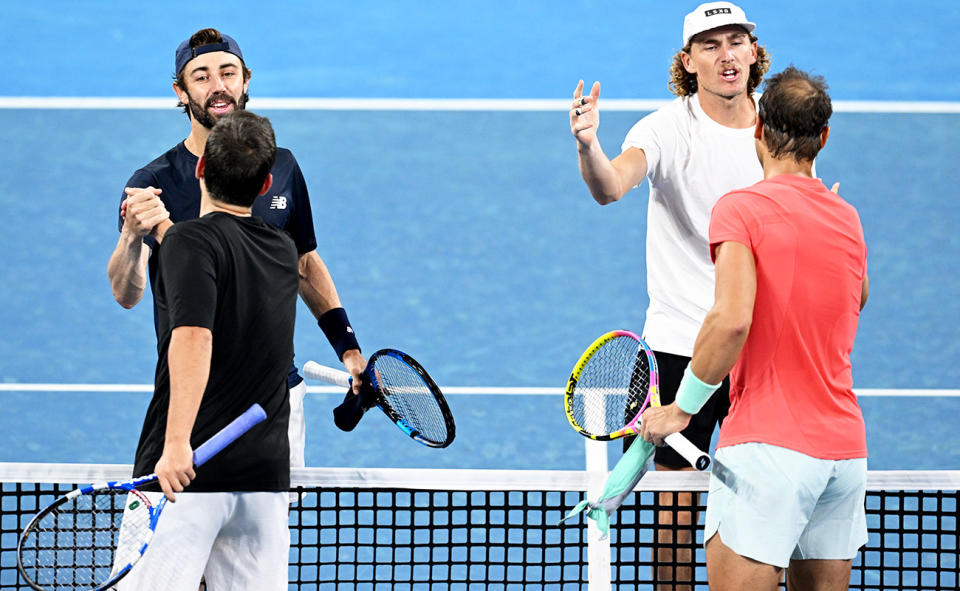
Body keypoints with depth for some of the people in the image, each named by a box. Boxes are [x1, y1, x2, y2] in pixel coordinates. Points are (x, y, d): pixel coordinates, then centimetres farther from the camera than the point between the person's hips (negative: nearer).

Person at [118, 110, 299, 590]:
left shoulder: (191, 239, -7)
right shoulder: (284, 251, 14)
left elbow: (194, 336, -23)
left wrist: (177, 443, -28)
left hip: (188, 468, -6)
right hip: (267, 475, 6)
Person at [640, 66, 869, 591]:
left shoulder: (740, 208, -7)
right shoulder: (847, 219, 13)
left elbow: (732, 319, -21)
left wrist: (682, 408, -10)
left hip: (767, 445, -7)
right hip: (846, 447, 7)